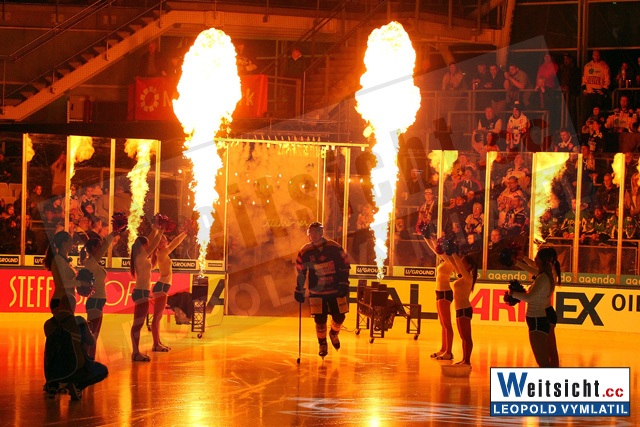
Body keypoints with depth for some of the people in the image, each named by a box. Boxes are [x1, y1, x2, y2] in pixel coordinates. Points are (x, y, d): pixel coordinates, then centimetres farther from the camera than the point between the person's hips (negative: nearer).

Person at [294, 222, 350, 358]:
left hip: (336, 291, 0)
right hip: (317, 292, 0)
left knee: (339, 317, 1)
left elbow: (344, 266, -1)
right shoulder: (305, 252, -5)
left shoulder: (334, 248, -8)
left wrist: (344, 284, -8)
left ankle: (333, 334, 33)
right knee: (320, 319, -5)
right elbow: (301, 273, 3)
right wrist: (299, 291, 1)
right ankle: (322, 344, 15)